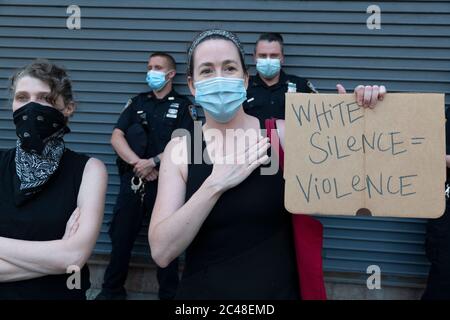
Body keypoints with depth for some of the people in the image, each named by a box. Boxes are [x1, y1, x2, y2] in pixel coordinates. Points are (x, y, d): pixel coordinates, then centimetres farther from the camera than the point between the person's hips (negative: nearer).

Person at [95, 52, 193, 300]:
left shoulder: (182, 106, 5)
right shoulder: (137, 102, 13)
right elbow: (116, 137, 3)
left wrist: (152, 162, -16)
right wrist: (137, 164, -11)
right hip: (132, 181, 3)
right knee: (121, 237, 7)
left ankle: (169, 294, 17)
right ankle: (112, 290, 23)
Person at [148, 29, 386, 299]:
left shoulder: (282, 133, -7)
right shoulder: (180, 148, -6)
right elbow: (161, 251, -14)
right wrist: (216, 183, -22)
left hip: (278, 291, 0)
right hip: (202, 291, 0)